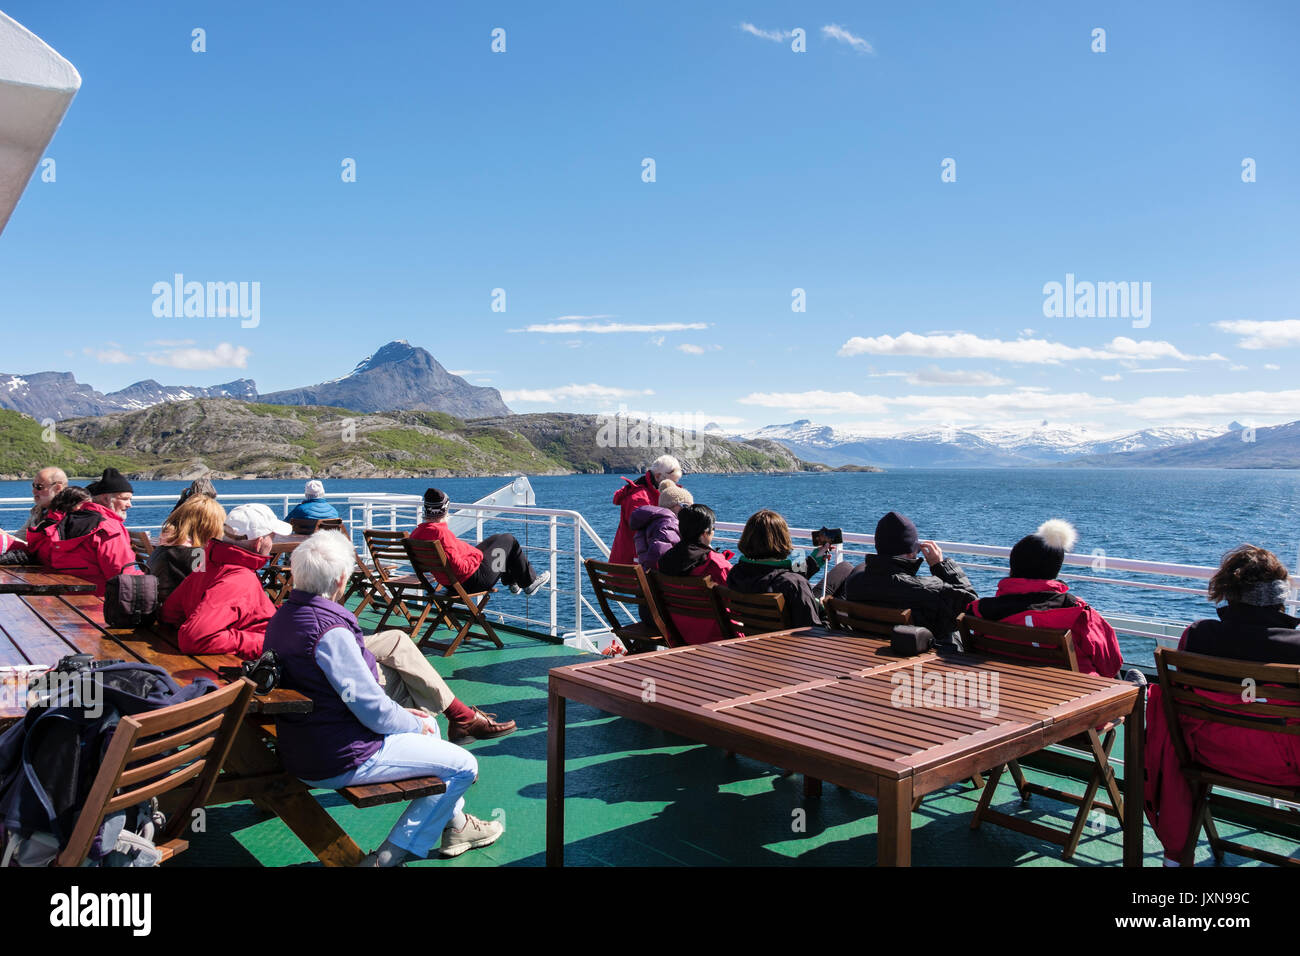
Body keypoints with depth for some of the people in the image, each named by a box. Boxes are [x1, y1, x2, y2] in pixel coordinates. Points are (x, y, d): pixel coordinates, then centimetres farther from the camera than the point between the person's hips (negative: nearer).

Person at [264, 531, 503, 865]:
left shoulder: (283, 617, 4)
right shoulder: (330, 630, -27)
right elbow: (373, 709, -23)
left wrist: (402, 714, 9)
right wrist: (415, 723, -2)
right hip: (341, 760, -10)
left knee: (428, 726, 25)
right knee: (463, 766, -3)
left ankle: (453, 823, 35)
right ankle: (394, 854, 7)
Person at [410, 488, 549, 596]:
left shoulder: (415, 534, -4)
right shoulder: (441, 532, -33)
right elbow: (459, 567, -35)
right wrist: (476, 557, -15)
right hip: (471, 581, -9)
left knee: (495, 539, 29)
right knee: (509, 540, 10)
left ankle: (512, 582, 45)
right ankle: (529, 582, 28)